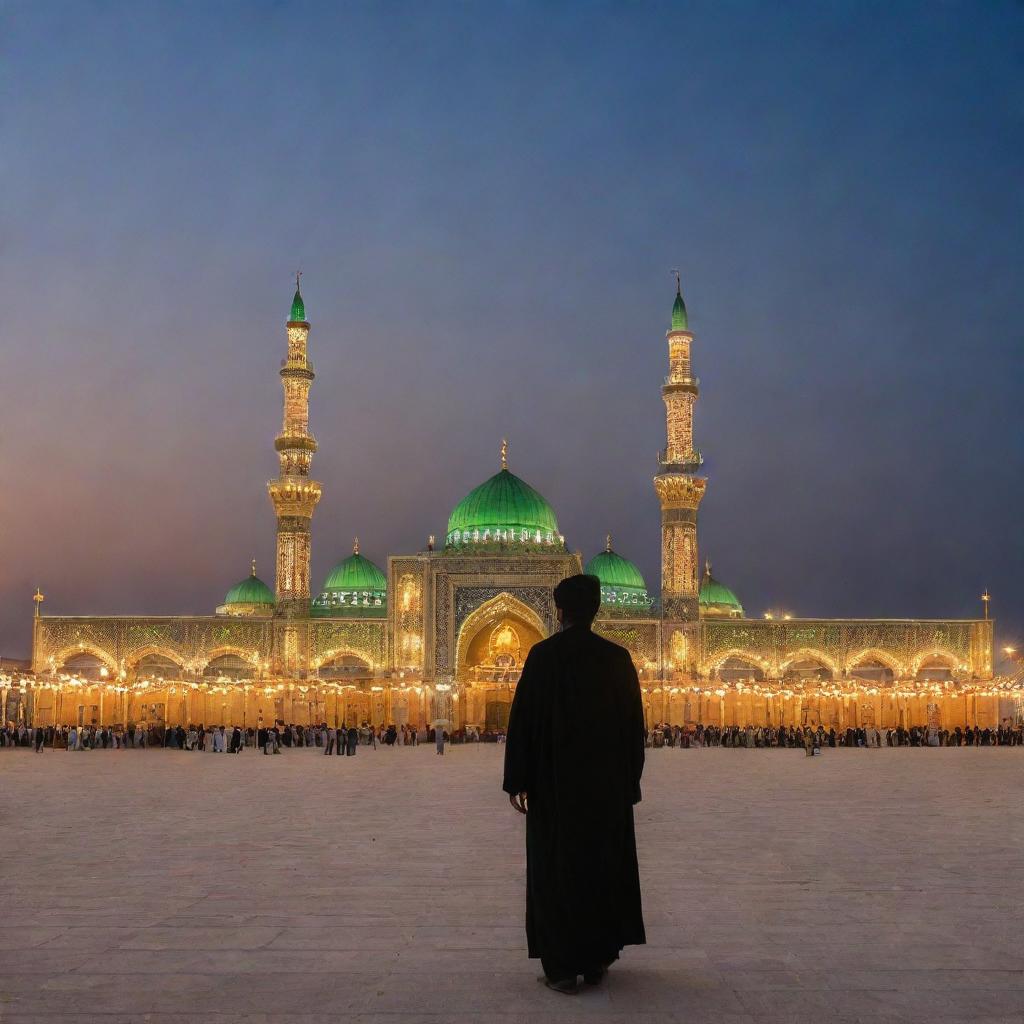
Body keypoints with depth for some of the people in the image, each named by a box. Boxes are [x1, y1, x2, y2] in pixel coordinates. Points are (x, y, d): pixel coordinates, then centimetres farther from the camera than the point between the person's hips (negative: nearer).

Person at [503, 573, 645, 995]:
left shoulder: (543, 655, -8)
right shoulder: (618, 658, 0)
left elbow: (523, 718, -10)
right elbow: (635, 723, 3)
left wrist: (516, 781, -4)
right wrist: (630, 782, 11)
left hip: (554, 780, -3)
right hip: (607, 782, 3)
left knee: (556, 868, 4)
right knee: (604, 864, 14)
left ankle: (563, 967, 5)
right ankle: (597, 958, 18)